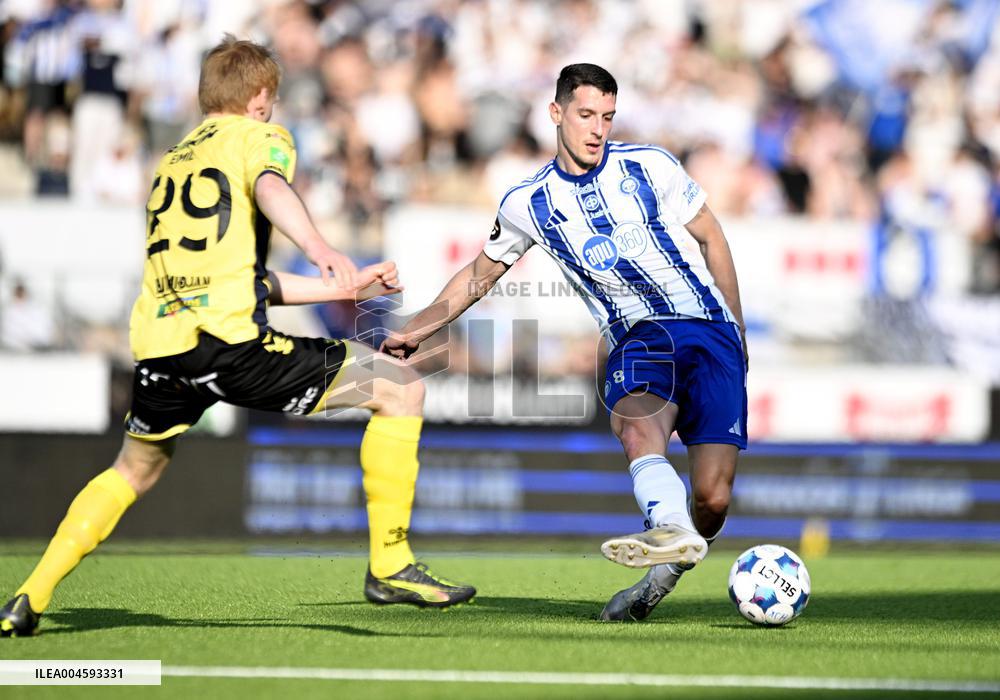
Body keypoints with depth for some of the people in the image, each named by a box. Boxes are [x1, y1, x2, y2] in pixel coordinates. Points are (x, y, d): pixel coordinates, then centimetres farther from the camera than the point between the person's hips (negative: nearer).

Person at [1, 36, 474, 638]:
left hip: (158, 343, 7)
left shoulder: (174, 159, 31)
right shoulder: (259, 137, 11)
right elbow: (270, 187, -16)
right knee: (401, 388, 3)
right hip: (228, 340, -7)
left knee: (135, 470, 33)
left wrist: (343, 288, 36)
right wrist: (320, 249, -34)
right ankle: (390, 565, -1)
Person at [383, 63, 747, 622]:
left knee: (712, 500, -17)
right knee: (636, 425, -37)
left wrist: (736, 331, 14)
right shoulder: (530, 203, 8)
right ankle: (672, 532, -60)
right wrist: (417, 330, 23)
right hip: (639, 339, 1)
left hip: (709, 329, 0)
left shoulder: (649, 167, 3)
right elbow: (482, 273, 25)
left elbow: (711, 238, 14)